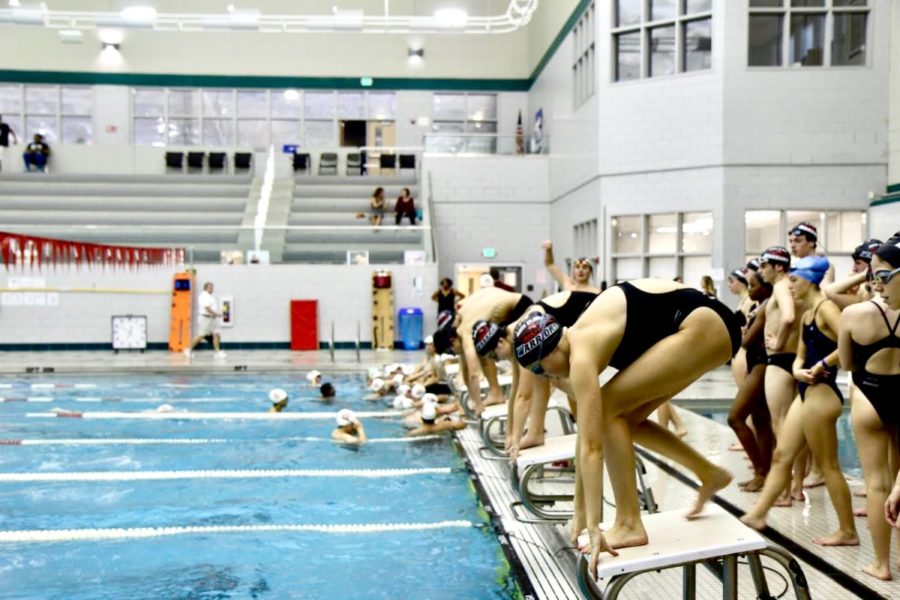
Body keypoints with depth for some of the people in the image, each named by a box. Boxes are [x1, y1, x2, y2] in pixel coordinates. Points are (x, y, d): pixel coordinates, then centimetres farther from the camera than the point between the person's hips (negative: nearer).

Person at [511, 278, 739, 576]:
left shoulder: (581, 356, -17)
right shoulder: (580, 339, 9)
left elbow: (591, 447, -20)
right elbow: (588, 432, 14)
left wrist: (593, 528, -18)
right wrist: (580, 510, 18)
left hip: (704, 326, -10)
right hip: (705, 323, 10)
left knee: (609, 409, -10)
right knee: (626, 418, 12)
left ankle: (629, 525, -5)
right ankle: (710, 474, 28)